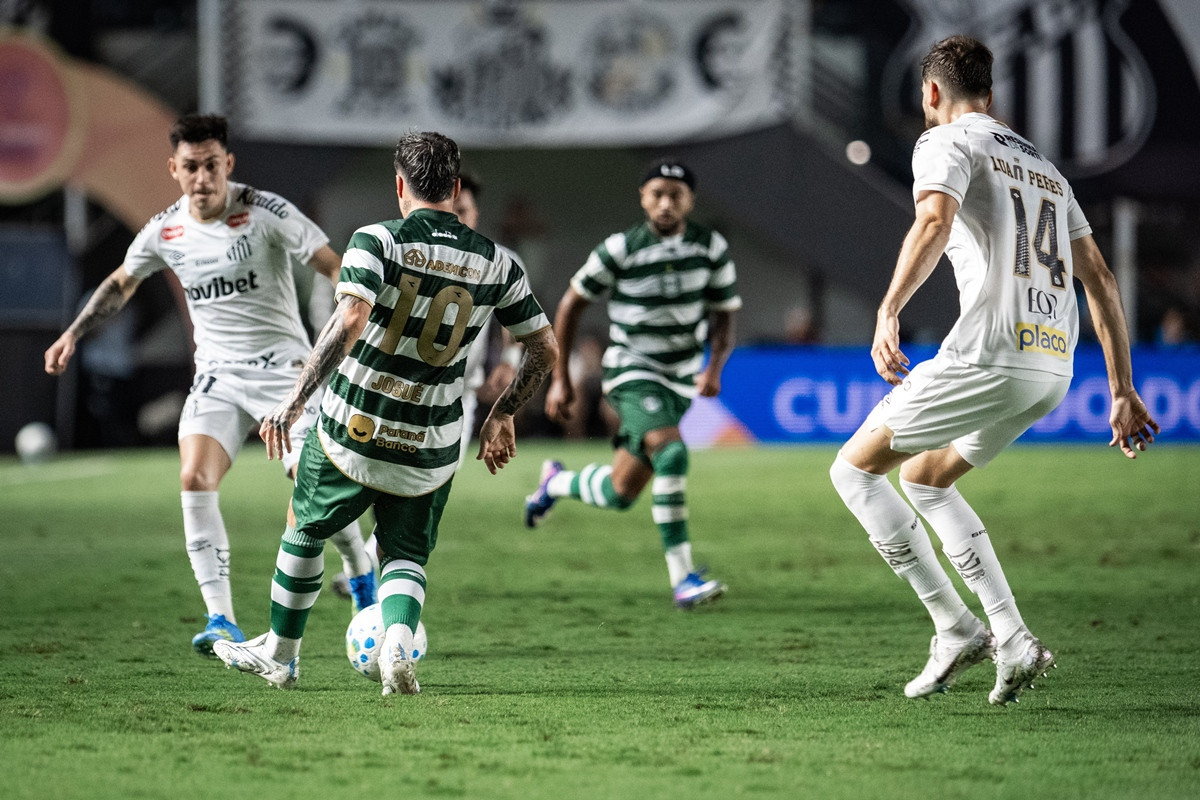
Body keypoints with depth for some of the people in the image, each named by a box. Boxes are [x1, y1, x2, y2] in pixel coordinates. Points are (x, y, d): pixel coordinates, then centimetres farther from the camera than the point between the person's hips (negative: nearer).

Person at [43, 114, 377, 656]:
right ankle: (222, 621, -17)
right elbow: (120, 284, 21)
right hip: (217, 376, 3)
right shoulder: (164, 232, 1)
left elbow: (335, 268, -13)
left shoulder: (265, 212, -13)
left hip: (283, 367, -3)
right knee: (194, 479, -19)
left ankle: (363, 580, 19)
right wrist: (72, 335, 16)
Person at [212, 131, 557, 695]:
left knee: (304, 532, 24)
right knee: (406, 556, 19)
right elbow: (545, 349, 5)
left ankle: (280, 655, 38)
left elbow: (350, 320, -27)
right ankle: (398, 644, -12)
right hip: (430, 453, 2)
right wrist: (502, 415, 19)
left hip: (350, 436, -2)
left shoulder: (378, 241, -11)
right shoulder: (494, 263, 0)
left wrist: (295, 401, -27)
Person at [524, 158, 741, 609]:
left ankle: (557, 483, 42)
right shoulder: (619, 250, -13)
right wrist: (560, 378, 0)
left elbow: (724, 317, 4)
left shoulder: (712, 248, -3)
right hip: (632, 371, -5)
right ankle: (682, 578, -29)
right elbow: (571, 304, -2)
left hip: (680, 378, 5)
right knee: (670, 454, -31)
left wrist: (714, 367, -16)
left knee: (620, 494, 9)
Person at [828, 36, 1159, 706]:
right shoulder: (1044, 167, 27)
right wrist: (1123, 393, 25)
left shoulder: (947, 143, 4)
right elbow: (1101, 281, 24)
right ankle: (1014, 642, 12)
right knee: (923, 479, 25)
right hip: (1056, 362, 8)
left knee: (855, 470, 8)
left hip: (990, 355, -8)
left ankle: (957, 629, 0)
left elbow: (935, 222, -19)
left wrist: (889, 311, -30)